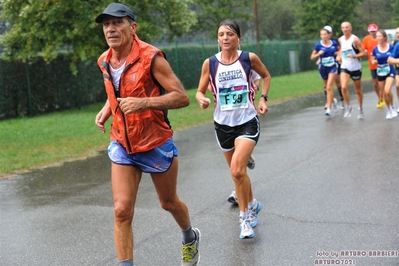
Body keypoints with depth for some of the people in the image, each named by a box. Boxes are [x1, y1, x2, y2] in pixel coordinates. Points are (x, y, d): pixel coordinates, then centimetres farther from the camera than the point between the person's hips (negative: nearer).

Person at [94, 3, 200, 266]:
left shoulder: (151, 57, -19)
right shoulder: (105, 62, 0)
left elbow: (182, 97, -22)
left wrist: (142, 103, -33)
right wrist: (106, 109, 1)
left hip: (156, 144, -4)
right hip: (122, 145, 4)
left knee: (168, 202, 17)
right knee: (122, 210, -8)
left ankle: (190, 238, 48)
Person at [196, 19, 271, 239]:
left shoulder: (249, 58, -7)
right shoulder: (210, 63, -6)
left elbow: (266, 76, 11)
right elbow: (200, 91, 2)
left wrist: (263, 97, -1)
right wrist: (202, 99, -20)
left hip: (248, 121, -3)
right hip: (223, 123, 3)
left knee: (237, 170, -19)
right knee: (238, 172, 15)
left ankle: (245, 217, -3)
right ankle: (252, 204, 40)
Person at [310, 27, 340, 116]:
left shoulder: (334, 43, -3)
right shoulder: (318, 45, -6)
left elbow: (340, 50, 18)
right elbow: (312, 57, -2)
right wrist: (318, 54, -20)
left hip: (333, 67, -2)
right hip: (323, 68, 2)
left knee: (329, 87, -16)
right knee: (327, 88, 15)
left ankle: (329, 108, -15)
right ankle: (333, 101, 43)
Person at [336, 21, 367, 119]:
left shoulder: (355, 39, -13)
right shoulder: (340, 39, 4)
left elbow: (363, 52, -14)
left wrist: (354, 56, -29)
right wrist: (339, 56, 6)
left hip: (355, 67, -3)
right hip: (345, 67, 3)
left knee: (358, 90, 10)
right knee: (343, 87, -18)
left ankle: (361, 109, 27)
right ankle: (348, 107, -2)